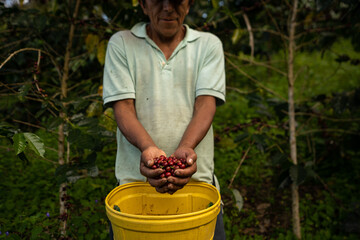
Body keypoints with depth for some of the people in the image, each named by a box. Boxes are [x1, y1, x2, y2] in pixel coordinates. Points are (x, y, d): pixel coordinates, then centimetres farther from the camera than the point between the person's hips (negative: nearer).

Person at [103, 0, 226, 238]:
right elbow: (123, 108, -4)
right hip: (134, 181, 0)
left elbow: (206, 104, -4)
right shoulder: (121, 44, 5)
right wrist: (148, 149, -24)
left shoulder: (209, 44, 8)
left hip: (196, 179, 1)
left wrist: (184, 149, -23)